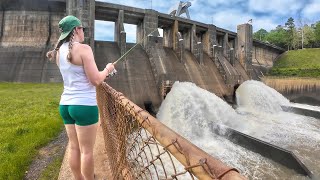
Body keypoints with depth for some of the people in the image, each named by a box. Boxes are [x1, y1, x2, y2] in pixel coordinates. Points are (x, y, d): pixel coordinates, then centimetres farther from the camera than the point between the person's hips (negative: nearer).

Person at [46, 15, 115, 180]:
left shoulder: (59, 51, 11)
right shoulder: (83, 49, -13)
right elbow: (95, 80, -16)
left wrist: (102, 72, 20)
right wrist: (107, 69, 3)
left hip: (66, 104, 8)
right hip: (84, 105, -8)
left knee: (73, 147, 17)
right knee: (87, 150, 5)